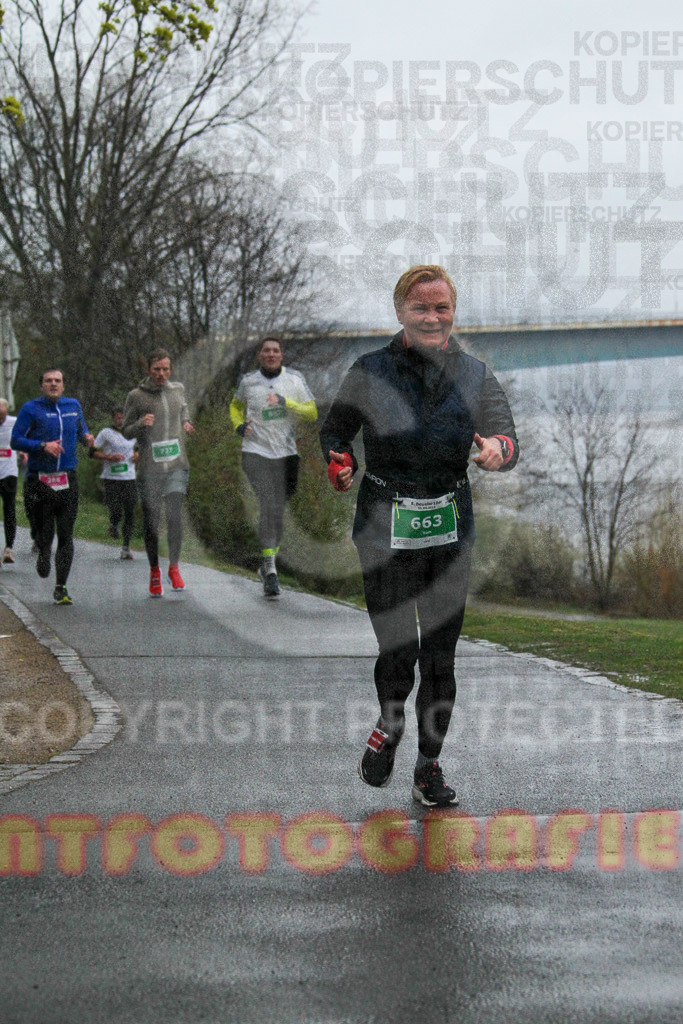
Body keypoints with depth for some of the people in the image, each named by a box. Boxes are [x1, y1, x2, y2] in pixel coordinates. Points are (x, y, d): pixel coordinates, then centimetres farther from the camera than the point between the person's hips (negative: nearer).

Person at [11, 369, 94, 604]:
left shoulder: (73, 406, 10)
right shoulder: (31, 409, -2)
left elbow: (81, 430, 25)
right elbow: (16, 441, -5)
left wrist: (87, 438, 1)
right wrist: (43, 446, -18)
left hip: (68, 480, 3)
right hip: (39, 480, -2)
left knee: (65, 536, -3)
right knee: (44, 534, 2)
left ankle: (61, 588, 2)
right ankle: (43, 555, 39)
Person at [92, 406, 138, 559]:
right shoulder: (105, 433, -2)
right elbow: (92, 452, -2)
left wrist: (137, 455, 6)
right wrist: (110, 457, -14)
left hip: (129, 478, 4)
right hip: (111, 478, -4)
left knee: (130, 513, 0)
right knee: (116, 512, -12)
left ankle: (126, 546, 7)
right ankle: (113, 525, 25)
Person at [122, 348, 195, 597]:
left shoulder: (177, 389, 8)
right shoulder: (136, 396, -1)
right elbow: (126, 432, 3)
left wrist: (186, 422, 8)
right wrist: (141, 423, -17)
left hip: (177, 465, 1)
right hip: (149, 469, -1)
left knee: (174, 515, -15)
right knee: (150, 523, 2)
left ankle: (174, 567, 0)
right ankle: (154, 571, 21)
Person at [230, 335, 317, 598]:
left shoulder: (294, 379, 3)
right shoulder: (248, 381, 5)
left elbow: (312, 413, 0)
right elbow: (236, 405, 24)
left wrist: (285, 402, -14)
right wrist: (239, 425, 4)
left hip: (286, 454, 2)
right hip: (255, 451, -2)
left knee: (278, 509, 7)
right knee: (269, 504, -16)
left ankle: (267, 564, 26)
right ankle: (269, 569, -18)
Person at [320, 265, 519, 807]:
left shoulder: (475, 374, 3)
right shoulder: (370, 371, -2)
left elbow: (508, 437, -2)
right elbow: (335, 432, 11)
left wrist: (499, 449, -25)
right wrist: (341, 467, -9)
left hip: (451, 527, 2)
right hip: (386, 527, -2)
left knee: (441, 652, 5)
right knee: (397, 652, -6)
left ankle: (429, 767, 20)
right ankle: (389, 725, 27)